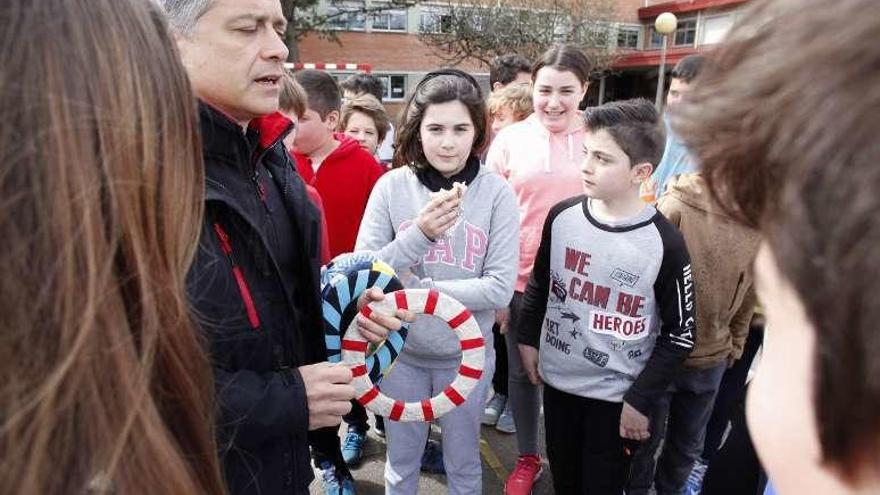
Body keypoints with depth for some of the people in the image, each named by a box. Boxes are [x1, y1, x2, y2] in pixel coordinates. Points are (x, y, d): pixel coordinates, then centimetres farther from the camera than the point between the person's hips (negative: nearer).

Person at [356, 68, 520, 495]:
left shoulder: (496, 192, -13)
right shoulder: (392, 185, -11)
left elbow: (499, 288, -16)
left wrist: (418, 289, -20)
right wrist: (419, 235, -26)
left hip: (466, 354, -1)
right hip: (400, 350, 1)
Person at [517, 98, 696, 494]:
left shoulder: (665, 243, -17)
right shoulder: (562, 217, -7)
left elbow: (680, 334, -9)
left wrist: (641, 400, -9)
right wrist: (528, 338, 10)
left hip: (617, 395, -3)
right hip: (558, 380, 4)